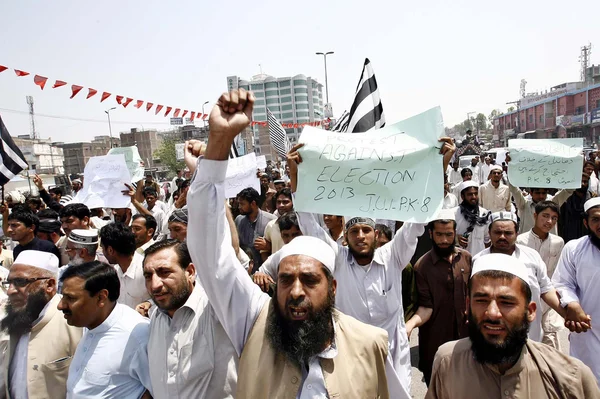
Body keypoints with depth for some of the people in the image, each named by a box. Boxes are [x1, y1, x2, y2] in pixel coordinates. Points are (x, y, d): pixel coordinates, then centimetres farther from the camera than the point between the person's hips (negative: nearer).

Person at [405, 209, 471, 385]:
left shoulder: (466, 258, -1)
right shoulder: (422, 266, -15)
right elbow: (426, 307, -15)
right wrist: (411, 323, -32)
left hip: (464, 334, 4)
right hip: (435, 338, -4)